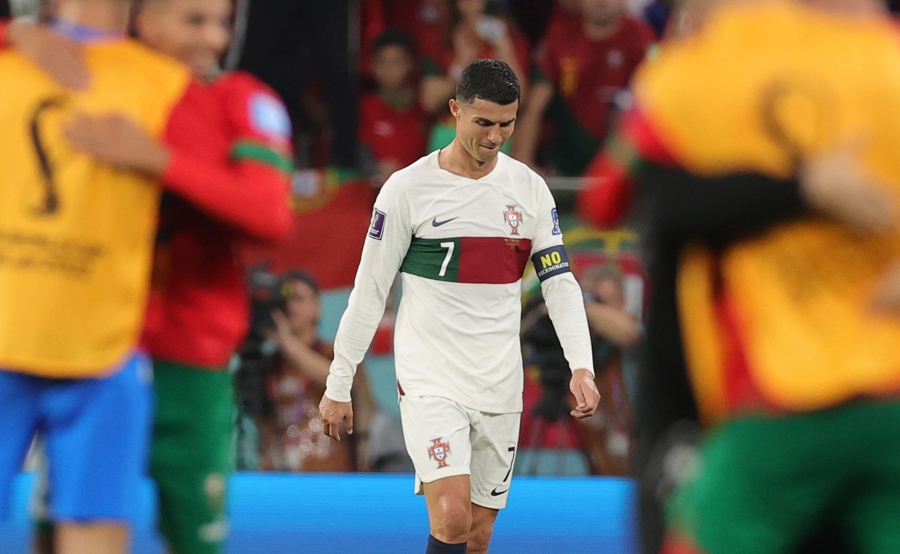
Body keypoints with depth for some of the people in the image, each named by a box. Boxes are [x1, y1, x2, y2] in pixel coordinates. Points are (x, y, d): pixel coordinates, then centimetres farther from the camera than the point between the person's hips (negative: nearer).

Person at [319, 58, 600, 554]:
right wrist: (338, 386, 0)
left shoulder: (530, 188, 5)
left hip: (500, 386, 4)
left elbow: (559, 282, 5)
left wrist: (581, 366, -10)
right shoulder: (409, 188, -6)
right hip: (429, 380, -4)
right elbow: (369, 291, -2)